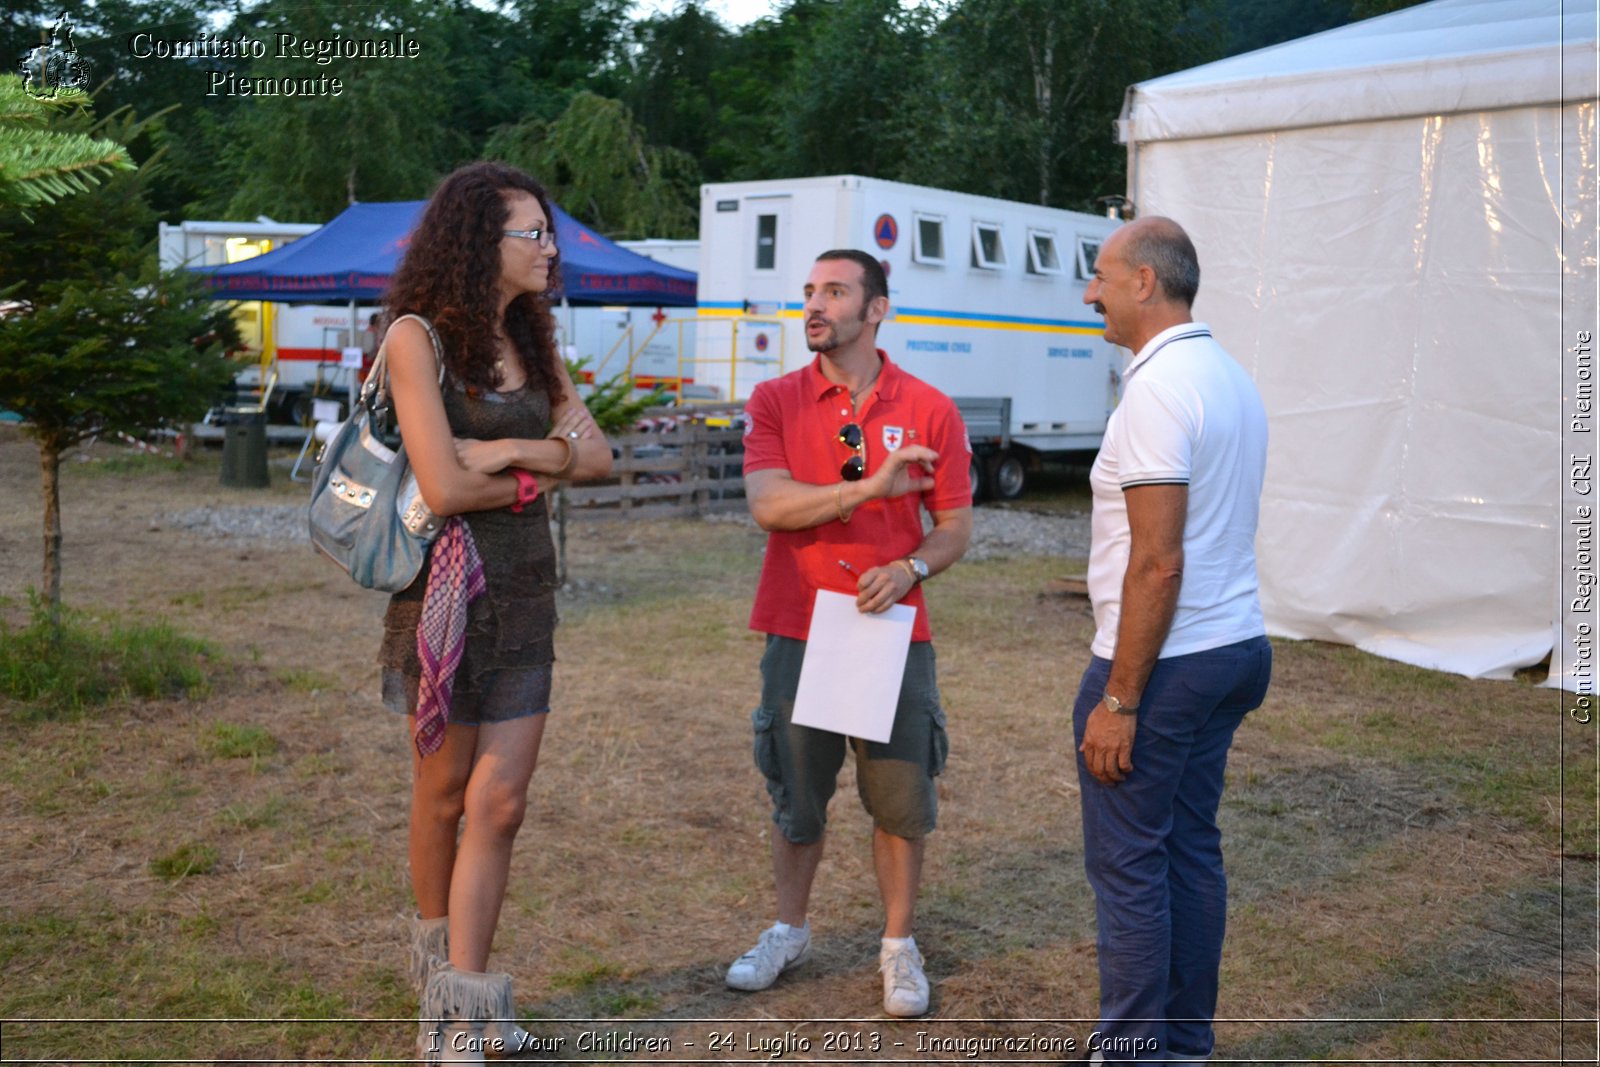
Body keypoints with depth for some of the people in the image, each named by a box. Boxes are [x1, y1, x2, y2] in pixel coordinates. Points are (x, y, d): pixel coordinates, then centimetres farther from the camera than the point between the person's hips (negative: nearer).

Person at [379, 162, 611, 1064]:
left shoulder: (532, 342, 11)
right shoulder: (418, 335, -10)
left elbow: (599, 456, 2)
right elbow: (444, 488, -19)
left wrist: (505, 452, -14)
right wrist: (538, 474, -3)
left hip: (526, 587, 5)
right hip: (447, 585, -5)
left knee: (500, 801, 0)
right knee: (446, 795, 9)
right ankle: (449, 988, 29)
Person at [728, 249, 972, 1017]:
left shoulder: (930, 410, -1)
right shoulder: (775, 401, 0)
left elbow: (956, 525, 4)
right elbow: (768, 504, -15)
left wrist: (911, 569, -17)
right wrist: (873, 487, -25)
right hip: (799, 632, 1)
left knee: (901, 802, 5)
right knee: (796, 799, 13)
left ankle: (899, 945, 25)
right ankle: (789, 932, 34)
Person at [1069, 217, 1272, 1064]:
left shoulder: (1159, 387, -17)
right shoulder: (1231, 378, 12)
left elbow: (1159, 561, -22)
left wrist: (1118, 701, -18)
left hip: (1166, 660, -9)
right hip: (1237, 646, 10)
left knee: (1128, 865, 0)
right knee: (1191, 851, 16)